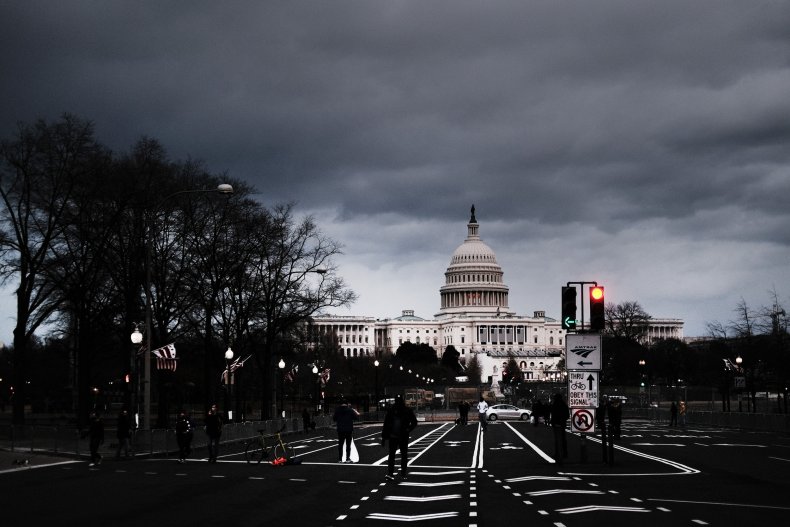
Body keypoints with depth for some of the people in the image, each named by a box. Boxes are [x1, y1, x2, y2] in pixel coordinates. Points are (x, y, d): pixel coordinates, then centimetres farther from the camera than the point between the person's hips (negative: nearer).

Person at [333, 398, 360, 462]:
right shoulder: (350, 410, -7)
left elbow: (334, 419, 8)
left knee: (340, 444, 8)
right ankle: (348, 459, 3)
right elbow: (356, 417, -4)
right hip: (349, 430, -2)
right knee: (348, 444, 5)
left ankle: (340, 459, 5)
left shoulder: (337, 410, -1)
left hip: (340, 430, 2)